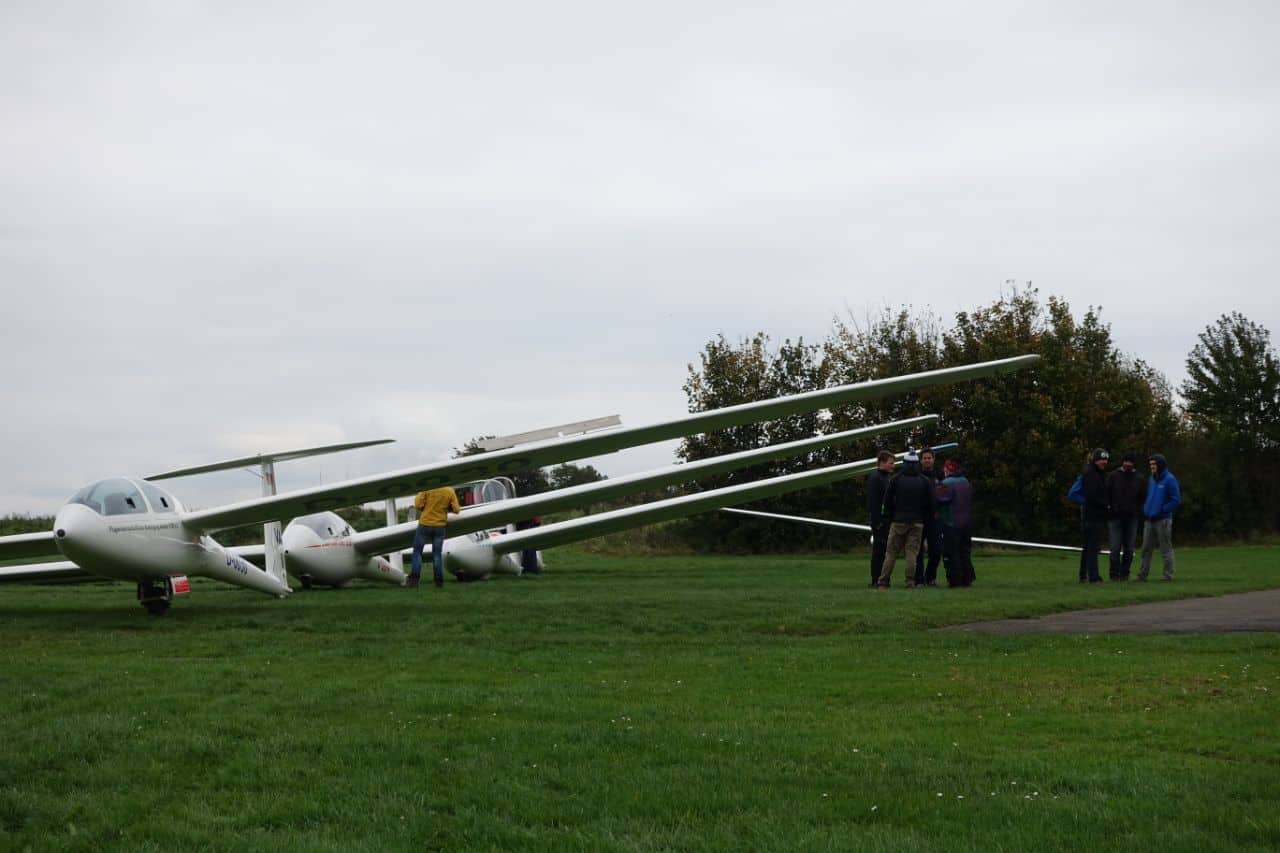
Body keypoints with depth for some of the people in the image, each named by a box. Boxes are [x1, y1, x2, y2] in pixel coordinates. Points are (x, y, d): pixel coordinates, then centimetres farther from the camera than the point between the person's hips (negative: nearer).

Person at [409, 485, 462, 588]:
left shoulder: (427, 489, -12)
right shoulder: (450, 491, -4)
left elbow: (418, 505, -15)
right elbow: (456, 510, -3)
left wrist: (418, 496, 6)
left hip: (425, 524, -2)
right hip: (440, 525, 2)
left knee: (417, 552, 6)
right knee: (437, 554, 9)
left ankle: (414, 579, -2)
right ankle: (439, 581, 6)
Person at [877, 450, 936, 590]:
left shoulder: (896, 479, 0)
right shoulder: (925, 481, 3)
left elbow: (887, 500, 0)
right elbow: (930, 503, 4)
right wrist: (924, 517, 16)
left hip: (899, 521, -1)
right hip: (917, 522, 1)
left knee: (891, 552, 3)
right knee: (912, 552, 1)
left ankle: (883, 582, -1)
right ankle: (910, 582, -5)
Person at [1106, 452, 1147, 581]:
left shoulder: (1140, 479, 8)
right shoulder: (1113, 476, 4)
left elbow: (1144, 498, 11)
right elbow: (1106, 495, 5)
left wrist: (1139, 513, 1)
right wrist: (1108, 509, -5)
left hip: (1132, 518, 2)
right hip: (1116, 517, -2)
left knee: (1129, 549, 3)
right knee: (1115, 548, -6)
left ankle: (1125, 573, 10)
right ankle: (1114, 574, -3)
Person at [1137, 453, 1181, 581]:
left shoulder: (1169, 479, -9)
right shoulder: (1151, 480, 13)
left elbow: (1176, 500, -12)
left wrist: (1162, 510, -14)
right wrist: (1144, 509, 8)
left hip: (1163, 520, -7)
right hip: (1149, 520, 7)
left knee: (1166, 549, -1)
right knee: (1146, 549, 6)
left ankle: (1168, 575, 4)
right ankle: (1142, 574, 9)